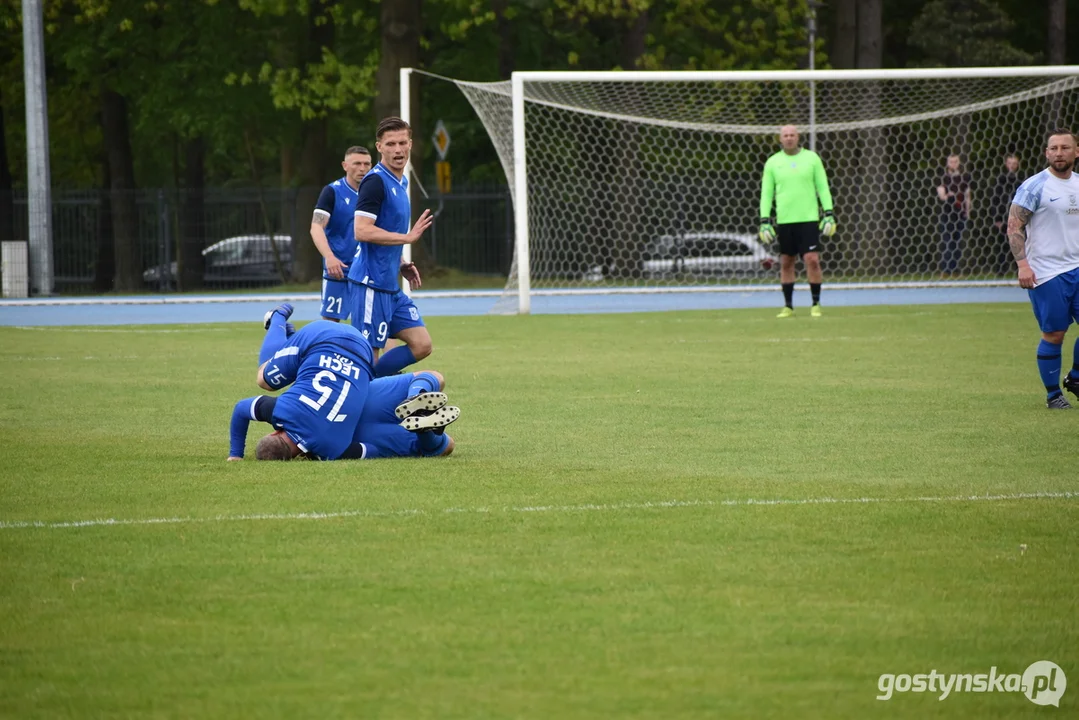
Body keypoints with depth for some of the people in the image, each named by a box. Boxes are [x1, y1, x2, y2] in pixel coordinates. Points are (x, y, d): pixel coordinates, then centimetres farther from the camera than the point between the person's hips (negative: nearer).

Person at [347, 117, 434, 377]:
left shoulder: (400, 182, 15)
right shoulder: (375, 181, -14)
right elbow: (362, 231, -23)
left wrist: (400, 265, 13)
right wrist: (408, 237, -19)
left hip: (391, 285, 9)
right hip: (372, 284, -9)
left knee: (421, 345, 6)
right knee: (368, 353, -8)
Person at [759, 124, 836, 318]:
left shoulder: (811, 158, 4)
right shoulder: (773, 162, 6)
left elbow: (823, 188, 5)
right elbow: (766, 193, 7)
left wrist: (828, 214, -3)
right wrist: (765, 221, 1)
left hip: (808, 218, -2)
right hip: (784, 220, 2)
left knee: (812, 260, -10)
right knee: (786, 263, 5)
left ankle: (816, 304, 0)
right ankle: (788, 306, 14)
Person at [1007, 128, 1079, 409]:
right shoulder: (1034, 186, -8)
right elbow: (1014, 227, -11)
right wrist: (1022, 264, -21)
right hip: (1046, 273, -6)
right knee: (1054, 334, -3)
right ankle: (1053, 394, 11)